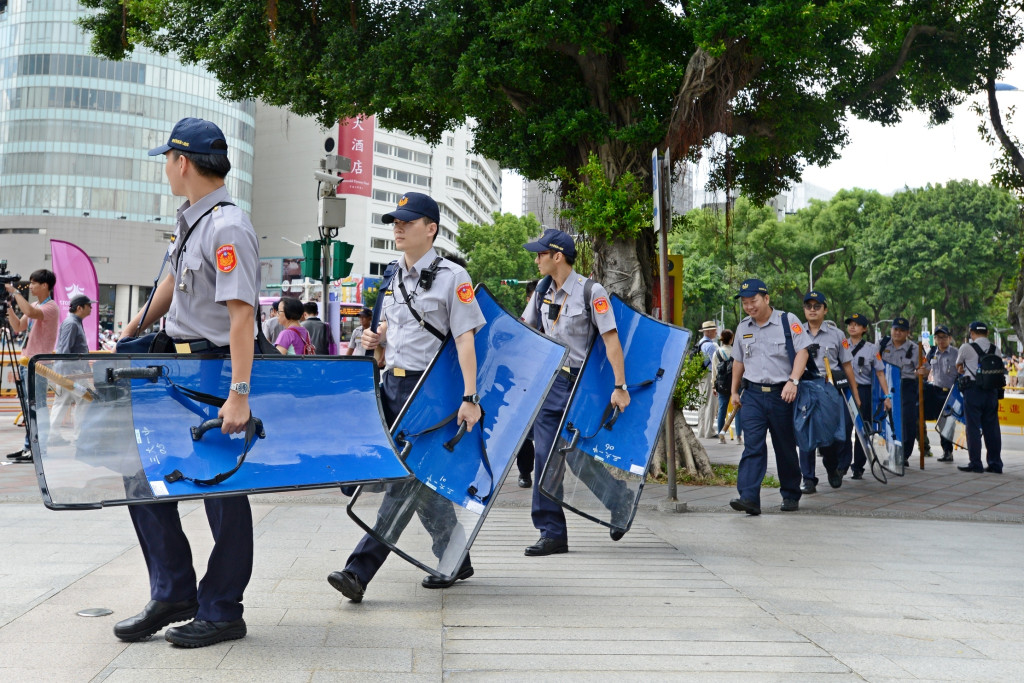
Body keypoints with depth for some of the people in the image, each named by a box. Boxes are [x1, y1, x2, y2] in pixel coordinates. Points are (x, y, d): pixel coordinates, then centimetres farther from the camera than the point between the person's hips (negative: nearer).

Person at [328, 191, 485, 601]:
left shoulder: (451, 276, -6)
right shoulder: (393, 279, 14)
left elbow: (465, 340, -12)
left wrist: (470, 398, -19)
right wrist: (374, 340, 2)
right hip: (392, 384, 7)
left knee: (406, 479, -7)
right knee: (422, 479, 10)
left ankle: (360, 571, -7)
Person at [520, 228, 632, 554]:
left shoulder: (591, 292, -11)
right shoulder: (542, 291, 7)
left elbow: (611, 339, -15)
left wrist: (620, 386, -19)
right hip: (549, 384, 6)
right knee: (545, 458, 0)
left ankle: (620, 502, 33)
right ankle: (552, 534, 6)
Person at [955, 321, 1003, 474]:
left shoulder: (967, 348, -3)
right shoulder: (996, 349, 8)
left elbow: (958, 366, 14)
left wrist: (962, 371, 36)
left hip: (973, 389, -4)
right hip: (992, 391, 4)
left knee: (973, 427, 0)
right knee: (992, 427, 7)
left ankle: (975, 463, 0)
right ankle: (995, 464, 11)